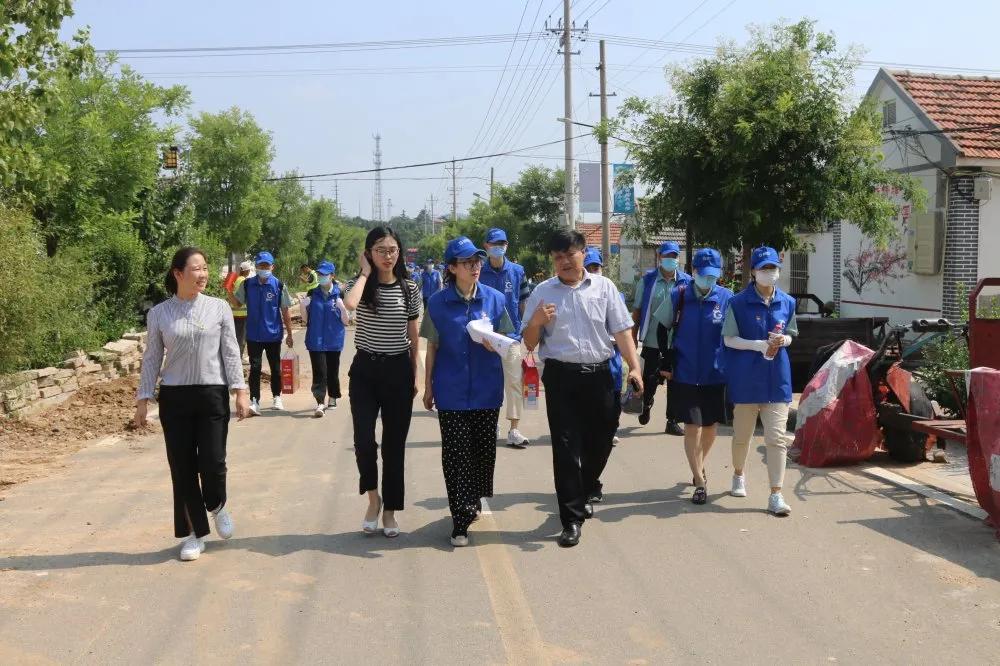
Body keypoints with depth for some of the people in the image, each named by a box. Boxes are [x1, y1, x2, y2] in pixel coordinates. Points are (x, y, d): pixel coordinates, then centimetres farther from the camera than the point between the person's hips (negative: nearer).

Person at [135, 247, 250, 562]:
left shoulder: (219, 308, 1)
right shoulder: (159, 313, 1)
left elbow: (231, 352, 2)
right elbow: (152, 359, 6)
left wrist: (240, 391, -4)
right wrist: (143, 399, 3)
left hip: (213, 394, -1)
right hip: (174, 397, 1)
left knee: (212, 462, -6)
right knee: (182, 467, 3)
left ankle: (218, 506, 28)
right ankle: (194, 533, 17)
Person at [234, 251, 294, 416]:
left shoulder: (279, 285, -5)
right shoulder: (247, 285, -1)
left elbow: (285, 311, 0)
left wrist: (289, 334, 1)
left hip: (274, 334, 0)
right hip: (253, 335, 0)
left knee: (275, 368, 13)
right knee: (255, 368, -4)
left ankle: (276, 397, 31)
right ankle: (254, 401, -3)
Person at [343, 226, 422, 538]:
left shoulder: (410, 288, 2)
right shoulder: (360, 284, -2)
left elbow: (413, 335, 8)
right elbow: (350, 304, -28)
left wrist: (415, 375, 8)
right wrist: (365, 273, -14)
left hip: (398, 370, 1)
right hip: (365, 370, -1)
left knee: (394, 444, 5)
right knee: (364, 441, -11)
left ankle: (390, 510, 19)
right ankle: (373, 497, 16)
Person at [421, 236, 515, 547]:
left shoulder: (495, 299, 0)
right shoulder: (438, 303, -3)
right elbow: (432, 347, 3)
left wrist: (495, 344, -16)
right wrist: (428, 387, 5)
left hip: (486, 389, 2)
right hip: (451, 391, -2)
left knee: (484, 449, 11)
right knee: (455, 454, -1)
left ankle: (477, 498, 38)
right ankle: (461, 519, 7)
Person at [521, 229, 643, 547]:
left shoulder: (604, 287, 6)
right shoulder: (542, 292, 5)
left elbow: (621, 330, 4)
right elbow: (529, 344, 6)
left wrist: (634, 366, -7)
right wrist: (536, 322, -14)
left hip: (599, 374, 2)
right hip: (561, 377, -1)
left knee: (600, 441, 11)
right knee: (566, 447, -1)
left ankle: (582, 493, 39)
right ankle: (572, 518, 6)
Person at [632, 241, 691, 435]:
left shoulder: (686, 281, 4)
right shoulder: (647, 280, 0)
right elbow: (637, 310, 3)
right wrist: (634, 336, -1)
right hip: (652, 341, -1)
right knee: (650, 379, 6)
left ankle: (672, 421, 15)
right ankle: (646, 406, 36)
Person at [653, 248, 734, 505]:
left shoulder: (727, 298, -4)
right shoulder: (678, 296, -5)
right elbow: (662, 328, 6)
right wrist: (665, 361, 2)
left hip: (716, 376, 2)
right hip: (685, 375, -2)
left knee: (710, 426, 14)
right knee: (692, 428, -5)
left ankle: (699, 463, 41)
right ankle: (699, 481, 4)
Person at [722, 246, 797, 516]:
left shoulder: (787, 302, 5)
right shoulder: (738, 302, -6)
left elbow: (790, 336, 16)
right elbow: (729, 339, -5)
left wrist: (783, 340, -8)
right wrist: (757, 345, -19)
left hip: (777, 377, 2)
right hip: (746, 377, -2)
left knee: (777, 437, -4)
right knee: (742, 434, 14)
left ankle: (776, 495, -1)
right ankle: (738, 475, 41)